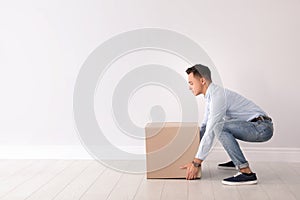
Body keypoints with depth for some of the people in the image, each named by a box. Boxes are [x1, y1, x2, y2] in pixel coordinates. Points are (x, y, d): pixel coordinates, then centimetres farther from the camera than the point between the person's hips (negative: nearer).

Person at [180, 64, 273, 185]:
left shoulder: (217, 96, -20)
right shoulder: (210, 96, 10)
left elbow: (210, 132, -24)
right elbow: (204, 126, 21)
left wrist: (196, 163, -20)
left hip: (262, 127, -10)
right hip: (257, 127, 10)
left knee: (219, 128, -27)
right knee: (217, 125, 22)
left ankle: (246, 173, -25)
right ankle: (237, 161, 24)